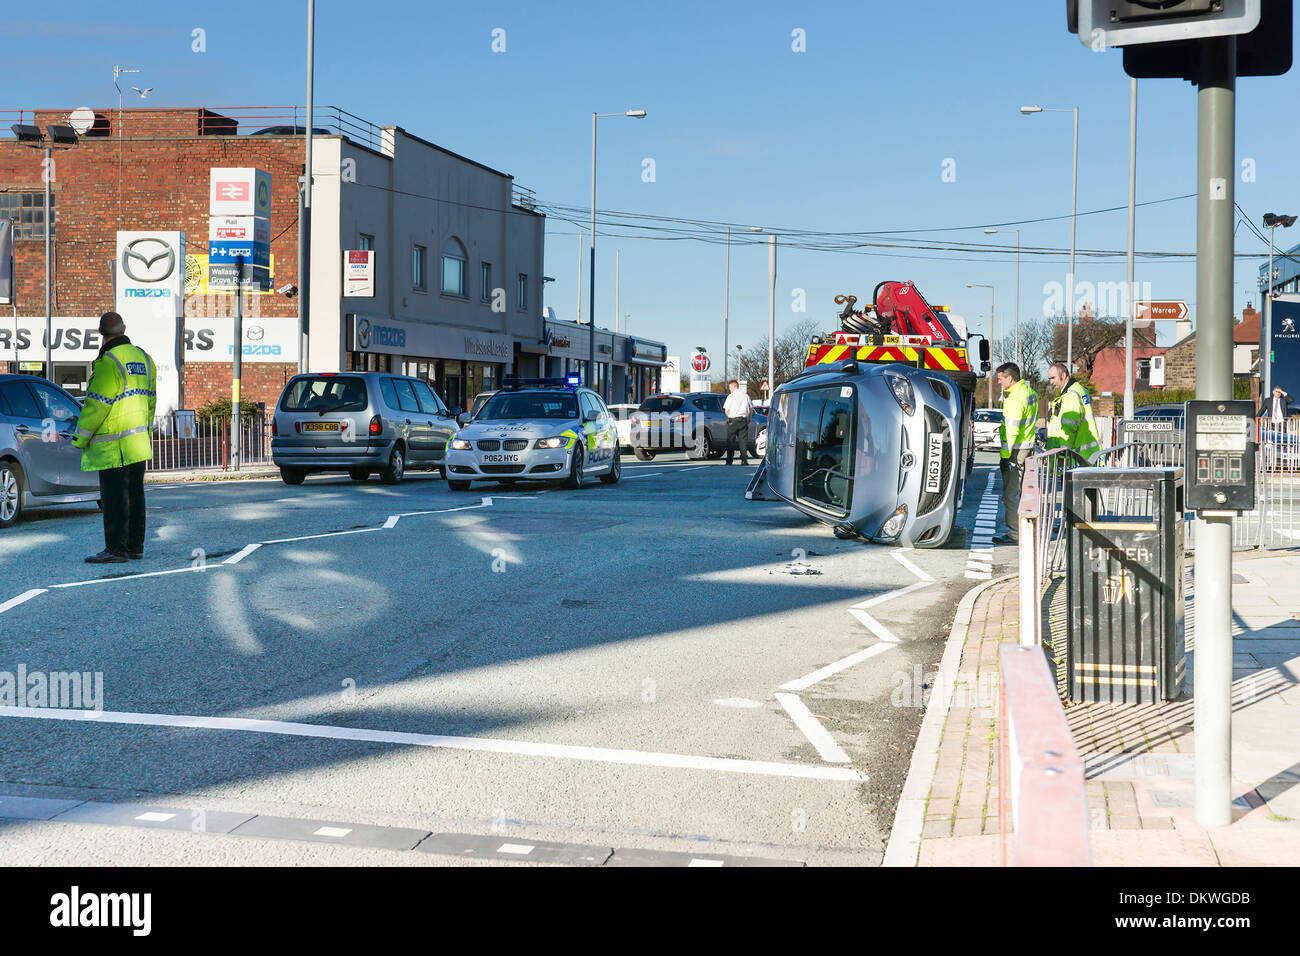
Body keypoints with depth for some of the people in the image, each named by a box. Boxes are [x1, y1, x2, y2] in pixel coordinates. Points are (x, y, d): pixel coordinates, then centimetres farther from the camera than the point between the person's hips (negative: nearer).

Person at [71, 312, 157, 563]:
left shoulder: (109, 362, -16)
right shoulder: (143, 358, 10)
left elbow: (97, 406, -16)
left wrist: (80, 438, -7)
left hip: (113, 447, -8)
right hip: (138, 443, 8)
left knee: (114, 497, -5)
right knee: (134, 494, 12)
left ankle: (116, 549, -4)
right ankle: (135, 546, 17)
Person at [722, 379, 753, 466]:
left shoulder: (731, 396, -4)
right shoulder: (746, 396, 8)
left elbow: (726, 410, -5)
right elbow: (751, 409, 10)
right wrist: (749, 419, 20)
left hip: (732, 421, -3)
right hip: (743, 421, 3)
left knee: (730, 441, 2)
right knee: (743, 441, 4)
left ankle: (729, 461, 1)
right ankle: (744, 460, -2)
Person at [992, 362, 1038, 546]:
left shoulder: (1015, 399, -20)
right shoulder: (1029, 391, 10)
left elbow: (1012, 432, -22)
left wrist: (1005, 457, -20)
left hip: (1016, 450, -10)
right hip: (1028, 446, 10)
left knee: (1010, 493, -5)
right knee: (1022, 491, 16)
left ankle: (1015, 534, -4)